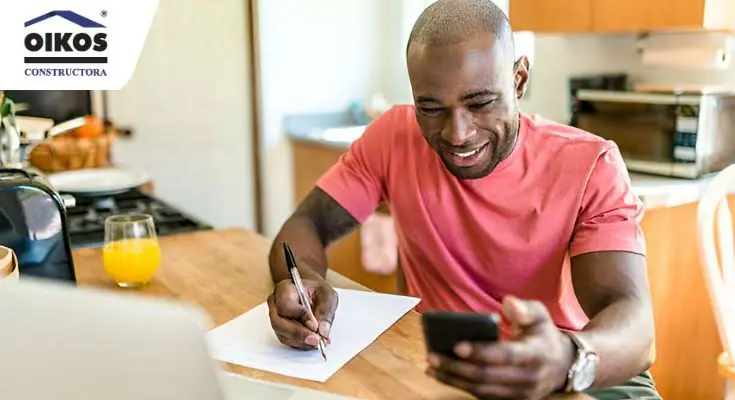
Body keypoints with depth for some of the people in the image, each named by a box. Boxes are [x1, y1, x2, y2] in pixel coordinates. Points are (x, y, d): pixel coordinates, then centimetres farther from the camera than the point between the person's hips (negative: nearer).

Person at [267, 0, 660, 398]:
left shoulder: (588, 165, -15)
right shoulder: (393, 137, -8)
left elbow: (632, 320, -24)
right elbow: (306, 225, -4)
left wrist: (567, 360, -47)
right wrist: (304, 280, -27)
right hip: (437, 366, 2)